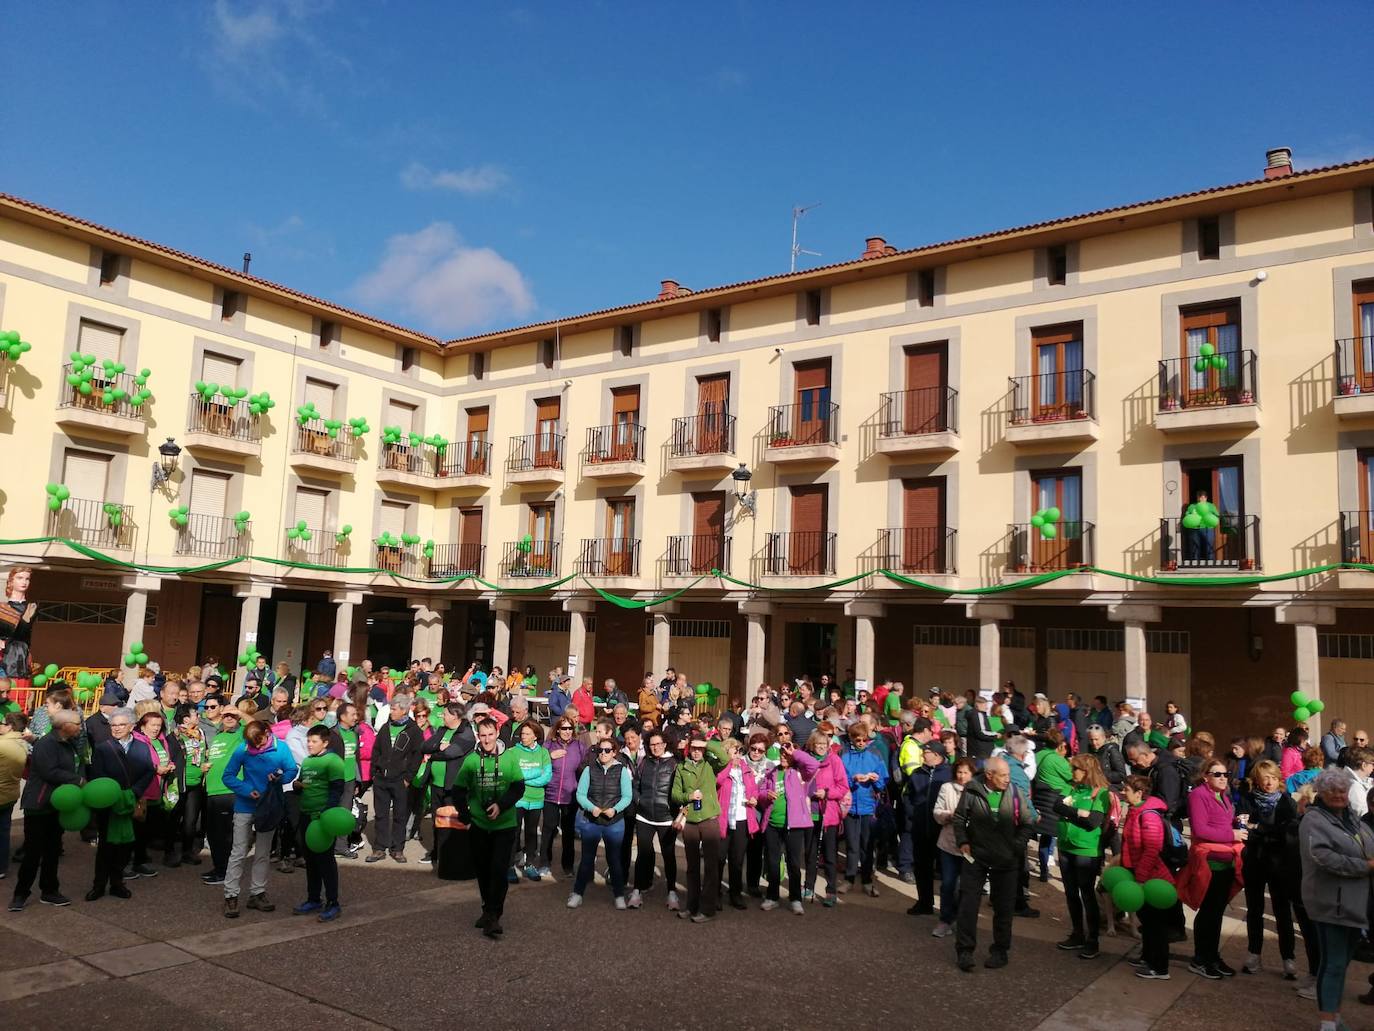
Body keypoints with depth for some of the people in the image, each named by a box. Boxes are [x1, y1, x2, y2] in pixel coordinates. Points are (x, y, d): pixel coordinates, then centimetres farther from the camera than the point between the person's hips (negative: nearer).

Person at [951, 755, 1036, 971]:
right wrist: (963, 842, -4)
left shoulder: (1016, 793, -8)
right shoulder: (972, 790, -9)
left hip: (1006, 860, 1)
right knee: (968, 904, 1)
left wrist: (1016, 846, -9)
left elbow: (1028, 825, 1)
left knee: (1003, 908, 11)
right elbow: (959, 818, 5)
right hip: (976, 857, -1)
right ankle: (964, 950, 10)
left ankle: (1000, 951, 25)